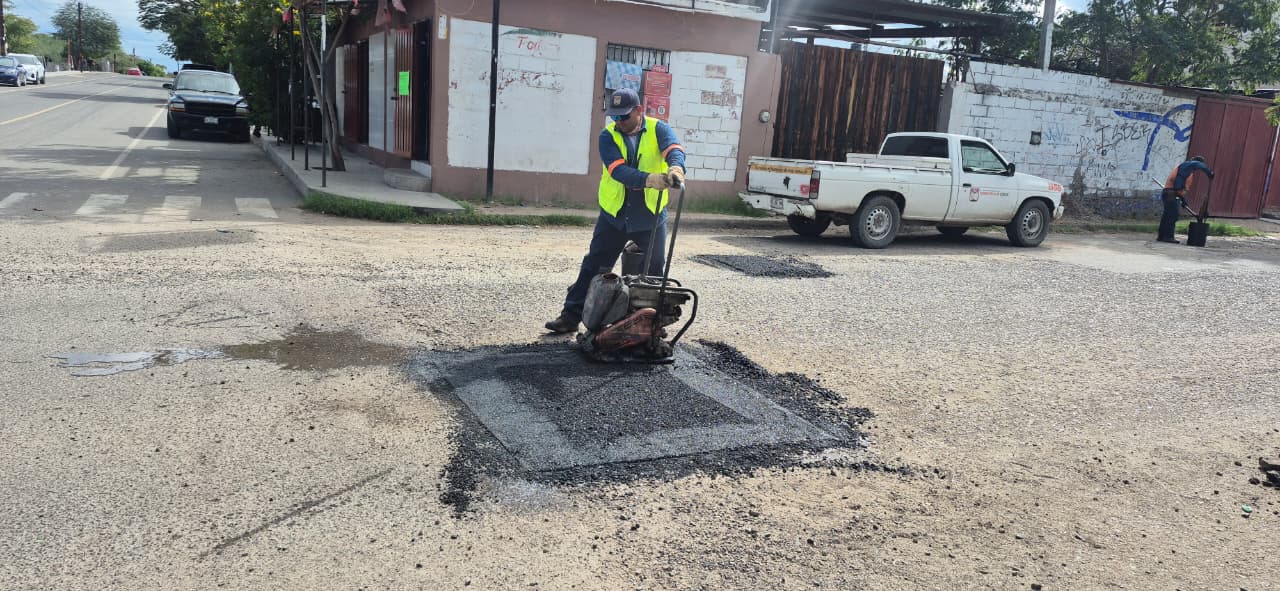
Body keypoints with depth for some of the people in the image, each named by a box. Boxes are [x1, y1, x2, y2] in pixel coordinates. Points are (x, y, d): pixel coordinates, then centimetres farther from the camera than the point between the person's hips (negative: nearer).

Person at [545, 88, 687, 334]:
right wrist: (650, 179, -41)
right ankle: (571, 315, 14)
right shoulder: (608, 136, -7)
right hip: (614, 215, 0)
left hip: (651, 216, 0)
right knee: (593, 267, 5)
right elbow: (618, 170, -24)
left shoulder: (658, 129, -6)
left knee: (655, 271, 11)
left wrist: (676, 169, -52)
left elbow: (674, 149, -27)